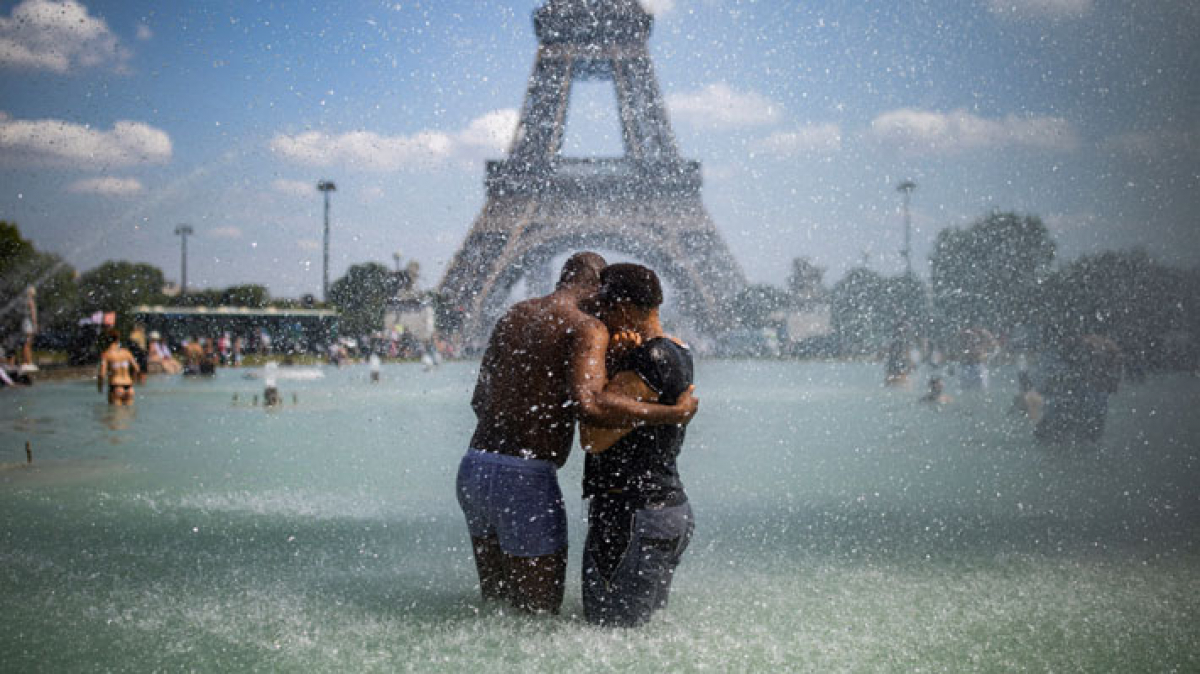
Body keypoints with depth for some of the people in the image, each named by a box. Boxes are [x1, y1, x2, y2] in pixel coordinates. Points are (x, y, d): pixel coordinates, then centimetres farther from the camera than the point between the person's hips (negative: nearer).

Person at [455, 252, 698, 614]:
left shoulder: (512, 316, 16)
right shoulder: (588, 328, -8)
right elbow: (587, 403, -26)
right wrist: (673, 414, -18)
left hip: (474, 470, 8)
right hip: (526, 480, -7)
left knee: (496, 602, 21)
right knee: (540, 611, 7)